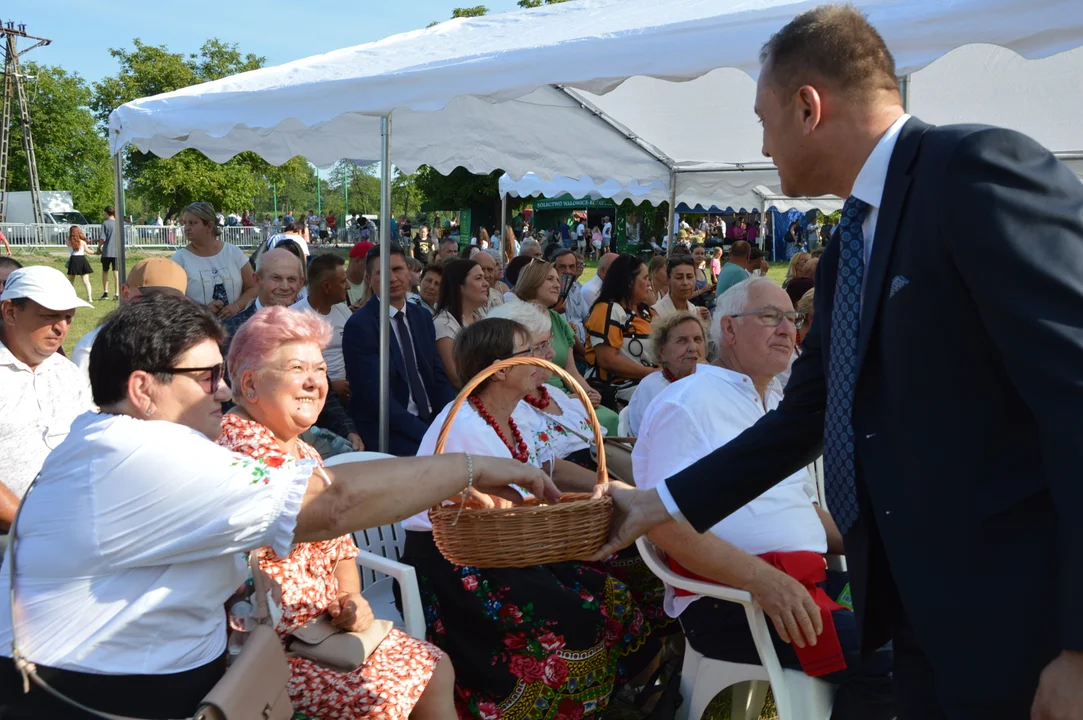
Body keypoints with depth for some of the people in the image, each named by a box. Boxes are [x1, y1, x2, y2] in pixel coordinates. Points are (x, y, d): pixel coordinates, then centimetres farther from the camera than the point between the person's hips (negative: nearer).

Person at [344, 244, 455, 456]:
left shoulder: (423, 317, 10)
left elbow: (438, 377, 10)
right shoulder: (359, 326, -10)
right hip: (387, 431, -6)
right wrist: (428, 434, -21)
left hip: (431, 420, 6)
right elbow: (378, 398, -16)